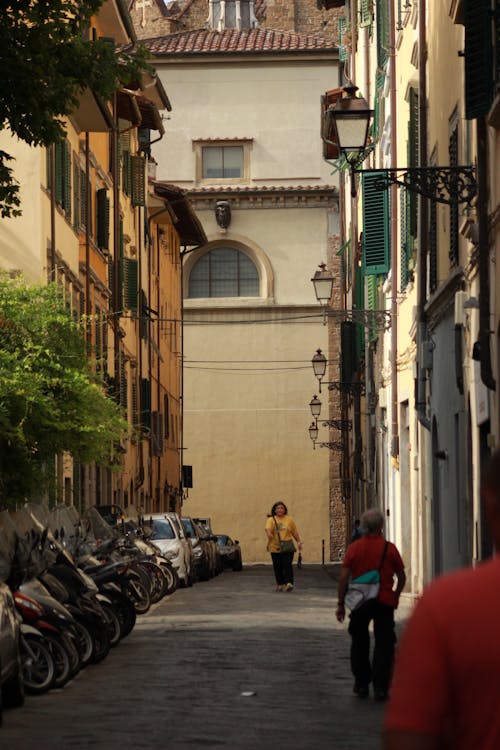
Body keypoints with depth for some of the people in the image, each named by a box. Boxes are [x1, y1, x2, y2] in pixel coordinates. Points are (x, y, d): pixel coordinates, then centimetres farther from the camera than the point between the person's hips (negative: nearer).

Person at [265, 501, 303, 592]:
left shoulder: (289, 519, 9)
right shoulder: (271, 520, 5)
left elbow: (295, 532, 12)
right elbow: (268, 528, -12)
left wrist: (299, 542, 5)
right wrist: (269, 534, -33)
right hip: (275, 548, 1)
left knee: (287, 565, -11)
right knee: (278, 567, 7)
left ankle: (288, 583, -19)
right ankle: (279, 584, 19)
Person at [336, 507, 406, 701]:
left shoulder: (354, 548, -3)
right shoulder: (389, 548, -4)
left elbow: (344, 578, -6)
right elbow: (402, 577, 3)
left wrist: (341, 603, 2)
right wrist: (395, 596, 21)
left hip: (360, 603, 1)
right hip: (385, 602, -1)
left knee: (359, 643, 16)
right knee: (383, 645, 3)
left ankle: (361, 684, 20)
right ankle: (380, 687, -4)